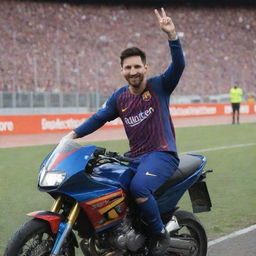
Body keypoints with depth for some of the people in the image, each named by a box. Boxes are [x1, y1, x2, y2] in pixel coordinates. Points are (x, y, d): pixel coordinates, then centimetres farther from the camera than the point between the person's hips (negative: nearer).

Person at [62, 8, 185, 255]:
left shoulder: (159, 85, -3)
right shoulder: (119, 97, 10)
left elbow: (178, 65, -18)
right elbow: (99, 117, 18)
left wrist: (171, 35, -32)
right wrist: (73, 135, 10)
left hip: (162, 154, -7)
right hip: (135, 158, 7)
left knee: (138, 186, -33)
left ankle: (161, 235, -12)